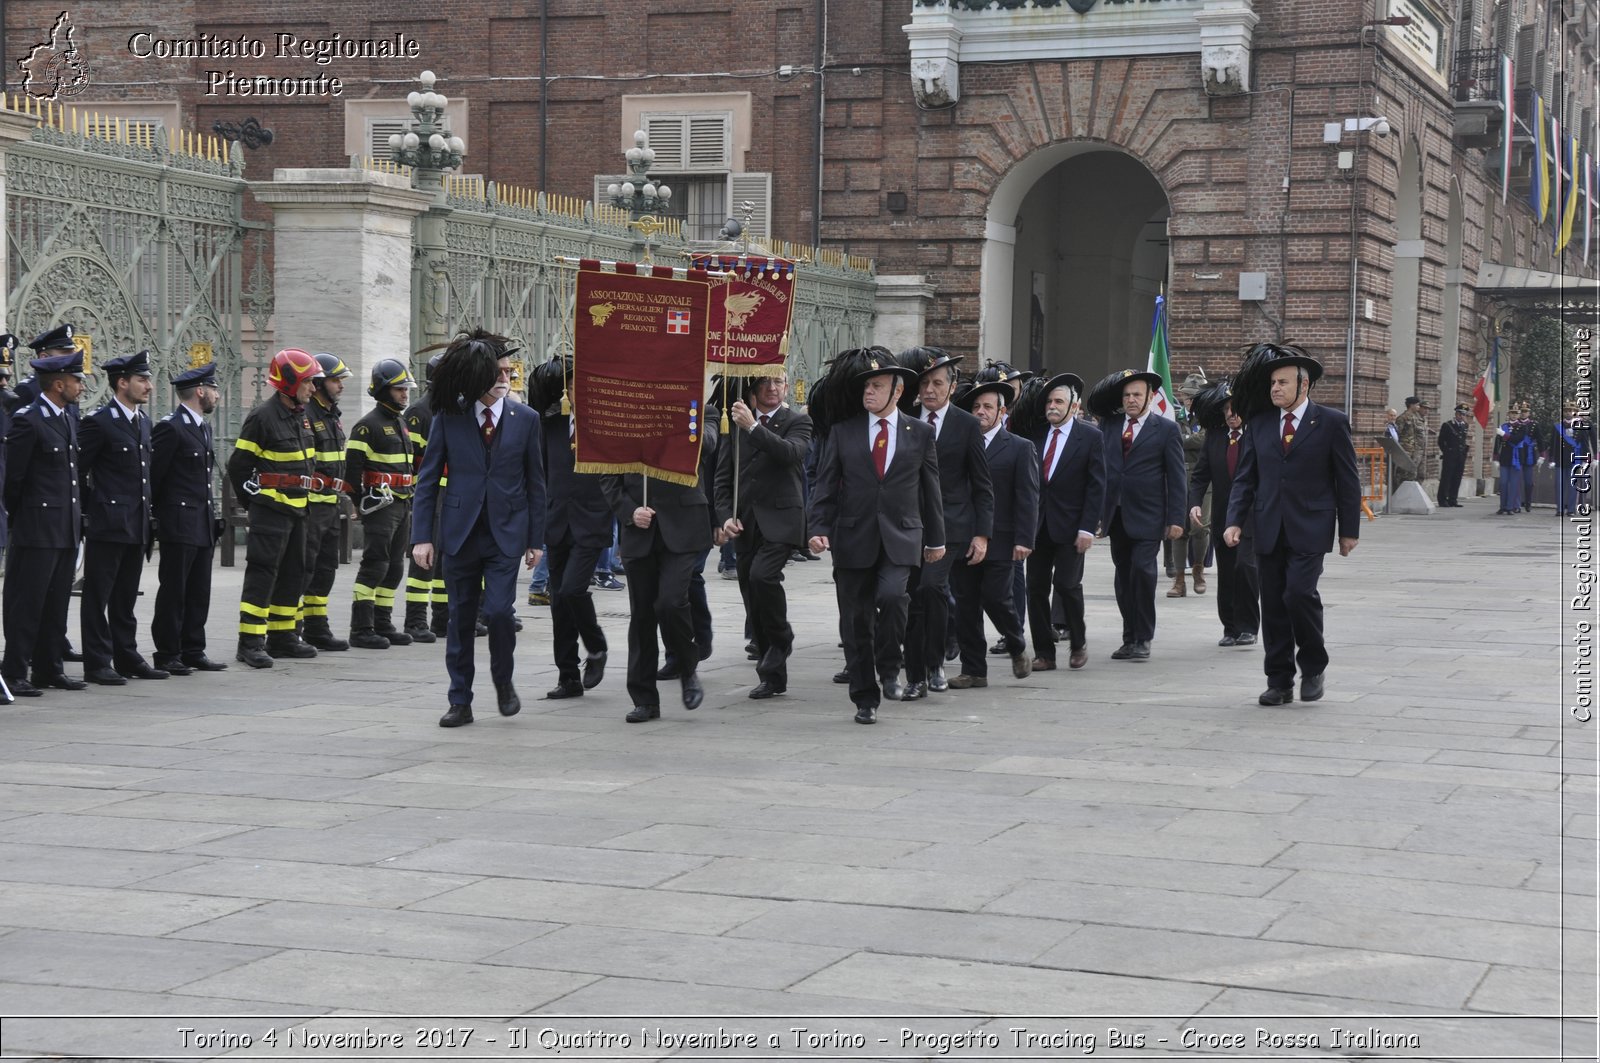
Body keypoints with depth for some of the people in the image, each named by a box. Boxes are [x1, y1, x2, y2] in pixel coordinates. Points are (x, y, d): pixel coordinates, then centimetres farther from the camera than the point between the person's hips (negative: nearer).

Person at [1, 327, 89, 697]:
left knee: (56, 604, 13)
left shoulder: (69, 417, 14)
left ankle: (50, 669, 20)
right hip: (37, 530, -8)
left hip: (67, 529, 8)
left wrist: (77, 513, 15)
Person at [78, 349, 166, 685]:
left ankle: (127, 659, 20)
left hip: (137, 526, 8)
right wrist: (90, 510, -7)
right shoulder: (98, 422, -11)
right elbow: (77, 471, -10)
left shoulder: (144, 421, 14)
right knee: (98, 597, -1)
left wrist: (148, 512, 15)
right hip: (107, 525, -8)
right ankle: (97, 663, 3)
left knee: (126, 599, 14)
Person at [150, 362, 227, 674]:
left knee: (199, 593, 11)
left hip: (203, 525, 9)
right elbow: (153, 475, -12)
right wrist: (155, 514, -8)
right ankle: (167, 655, 4)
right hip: (179, 525, -9)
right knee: (173, 592, -2)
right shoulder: (170, 428, -12)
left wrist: (213, 518, 17)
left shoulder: (203, 428, 17)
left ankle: (193, 651, 17)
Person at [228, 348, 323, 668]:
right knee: (262, 572, -9)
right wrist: (253, 497, -5)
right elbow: (238, 464, -11)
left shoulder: (301, 417, 14)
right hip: (271, 509, -9)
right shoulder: (263, 417, -13)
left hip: (297, 509, 9)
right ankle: (250, 642, -9)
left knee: (293, 573, 13)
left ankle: (283, 636, 22)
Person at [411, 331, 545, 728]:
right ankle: (460, 702, 15)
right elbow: (427, 480, 2)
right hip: (459, 532, 1)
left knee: (499, 609, -14)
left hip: (506, 533, -1)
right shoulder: (448, 417, 0)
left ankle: (503, 680, 13)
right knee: (460, 618, 5)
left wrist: (535, 539, 5)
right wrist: (422, 536, -4)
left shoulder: (525, 419, 3)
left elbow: (535, 482, 7)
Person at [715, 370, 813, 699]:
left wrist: (753, 427, -24)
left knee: (762, 575, -27)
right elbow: (723, 477, 11)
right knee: (753, 603, 5)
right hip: (744, 524, 4)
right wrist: (726, 516, -2)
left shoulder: (797, 422, 3)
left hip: (779, 520, -4)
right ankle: (773, 675, 14)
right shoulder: (736, 423, 12)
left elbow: (790, 453, -19)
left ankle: (781, 637, -2)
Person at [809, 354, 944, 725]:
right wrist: (819, 529, -6)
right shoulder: (842, 431, 7)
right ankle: (865, 697, 14)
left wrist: (935, 539, 13)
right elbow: (825, 485, 6)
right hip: (853, 538, 1)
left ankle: (889, 668, -1)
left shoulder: (920, 433, 7)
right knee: (856, 620, 3)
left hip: (901, 538, -1)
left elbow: (930, 489, 11)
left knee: (891, 596, -25)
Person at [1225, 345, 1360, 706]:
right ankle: (1279, 681, 13)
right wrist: (1235, 521, -2)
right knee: (1273, 606, 4)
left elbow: (1347, 481, 1)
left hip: (1309, 529, -4)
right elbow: (1246, 477, 10)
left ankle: (1313, 667, 3)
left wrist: (1349, 530, -1)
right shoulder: (1259, 424, 10)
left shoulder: (1331, 422, -1)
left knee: (1299, 592, -18)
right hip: (1269, 529, 4)